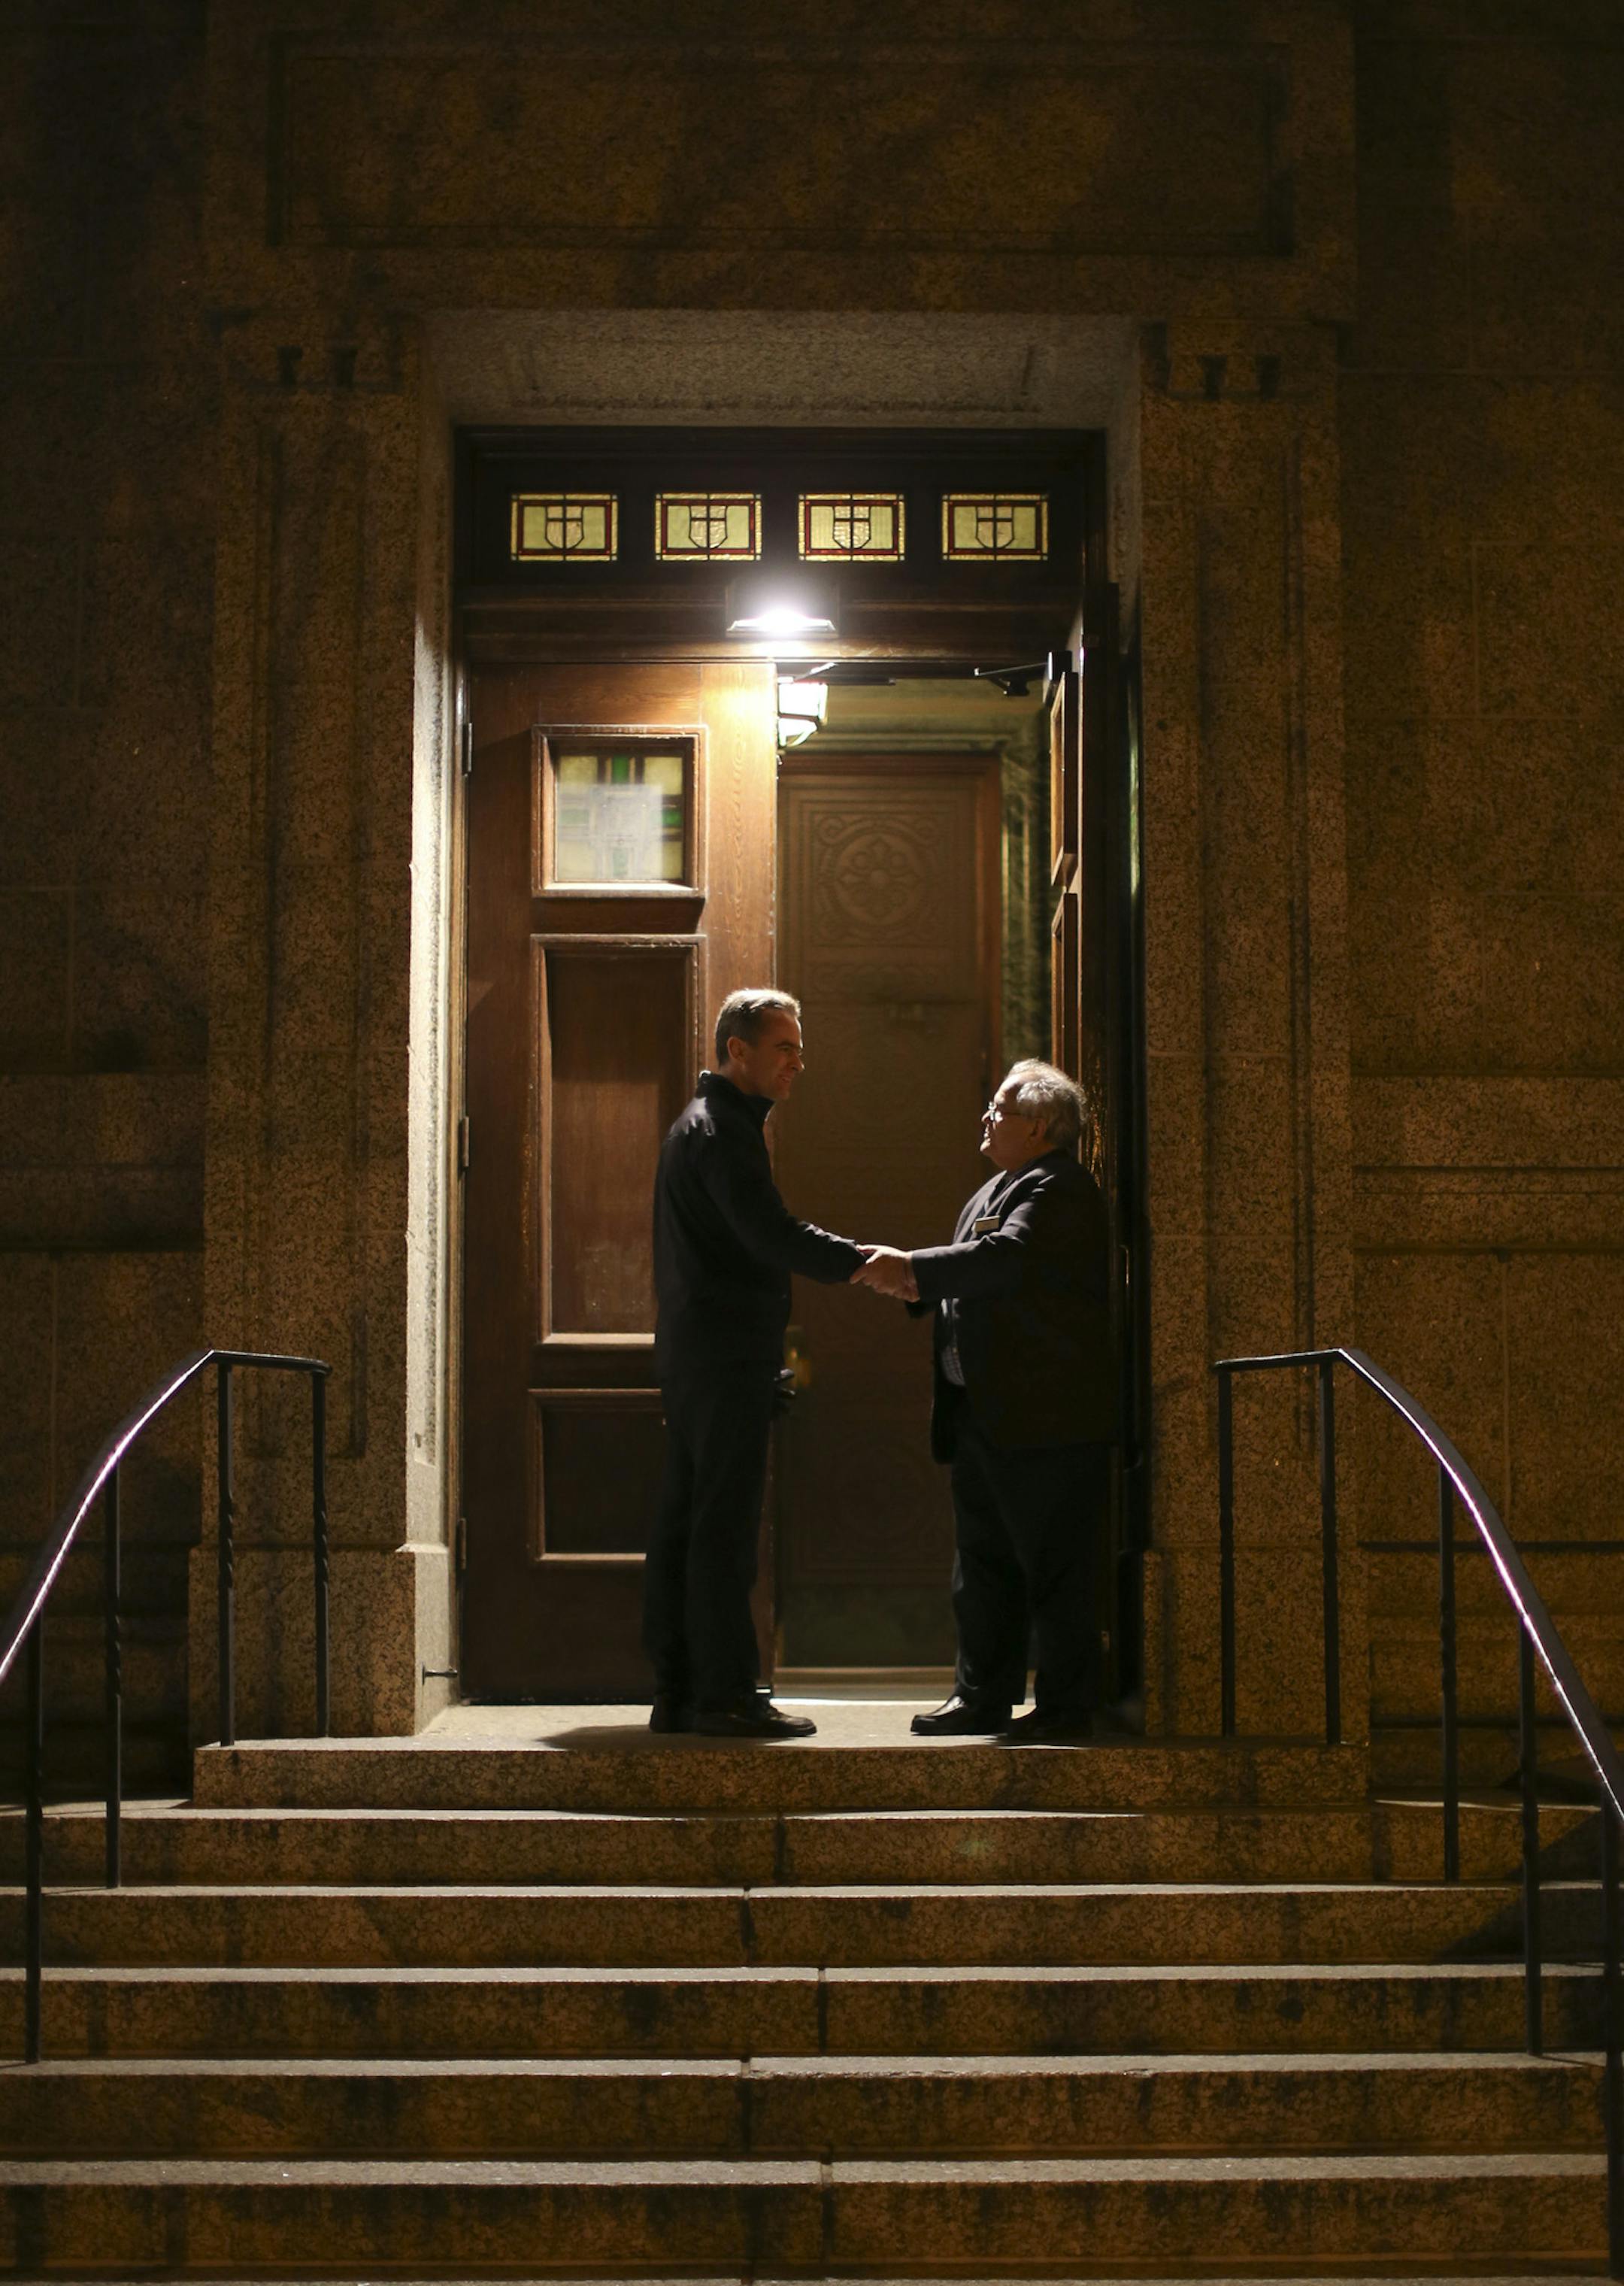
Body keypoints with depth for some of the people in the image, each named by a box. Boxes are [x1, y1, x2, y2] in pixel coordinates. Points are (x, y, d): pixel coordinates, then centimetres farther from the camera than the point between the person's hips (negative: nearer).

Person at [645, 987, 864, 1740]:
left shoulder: (698, 1125, 22)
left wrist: (771, 1343, 21)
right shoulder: (723, 1130, -11)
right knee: (723, 1527, -8)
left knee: (682, 1525, 9)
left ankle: (677, 1691, 13)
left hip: (691, 1354, 11)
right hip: (726, 1356, -10)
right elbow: (771, 1233, -22)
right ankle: (724, 1694, -7)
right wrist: (860, 1261, -15)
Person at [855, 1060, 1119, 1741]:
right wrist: (914, 1284, 2)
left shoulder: (1060, 1190, -12)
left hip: (1045, 1419, -10)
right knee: (983, 1563, 14)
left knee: (1053, 1568, -2)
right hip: (986, 1419, 10)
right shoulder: (994, 1191, 20)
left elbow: (1007, 1256, -26)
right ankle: (982, 1696, 22)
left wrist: (914, 1266, -26)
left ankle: (1066, 1705, 5)